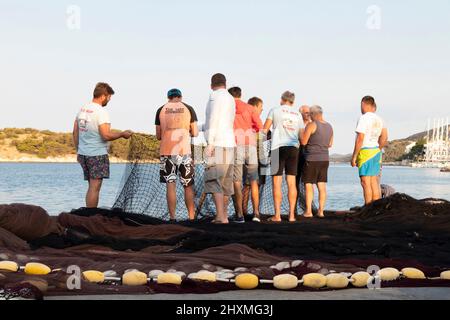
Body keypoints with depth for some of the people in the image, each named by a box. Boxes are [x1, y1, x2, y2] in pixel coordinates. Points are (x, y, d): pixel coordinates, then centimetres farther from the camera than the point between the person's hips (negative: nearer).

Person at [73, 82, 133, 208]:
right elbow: (106, 135, -21)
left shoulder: (82, 109, 10)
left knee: (92, 186, 16)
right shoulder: (101, 112, -15)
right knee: (94, 187, -3)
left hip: (82, 154, 8)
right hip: (97, 155, -8)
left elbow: (75, 133, 14)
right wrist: (122, 134, -6)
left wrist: (78, 150, 22)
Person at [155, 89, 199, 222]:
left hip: (166, 151, 1)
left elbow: (158, 136, 9)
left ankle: (172, 218, -2)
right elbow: (195, 133, 4)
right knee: (188, 186, 7)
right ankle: (191, 217, 7)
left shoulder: (161, 110, 7)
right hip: (184, 151, -1)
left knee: (170, 185, 2)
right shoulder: (188, 109, 5)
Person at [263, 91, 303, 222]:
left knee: (277, 183, -2)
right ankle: (292, 214, 3)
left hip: (278, 147, -3)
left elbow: (265, 129, 1)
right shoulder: (297, 114, 14)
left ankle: (277, 215, -6)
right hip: (293, 148, 3)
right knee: (291, 183, 5)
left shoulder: (275, 111, 4)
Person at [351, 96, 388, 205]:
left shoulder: (364, 118, -13)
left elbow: (360, 139, -18)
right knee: (374, 182, 11)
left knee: (365, 182, -6)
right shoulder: (379, 119, 11)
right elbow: (384, 139, 13)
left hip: (365, 151, -8)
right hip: (376, 151, 8)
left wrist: (354, 156, -14)